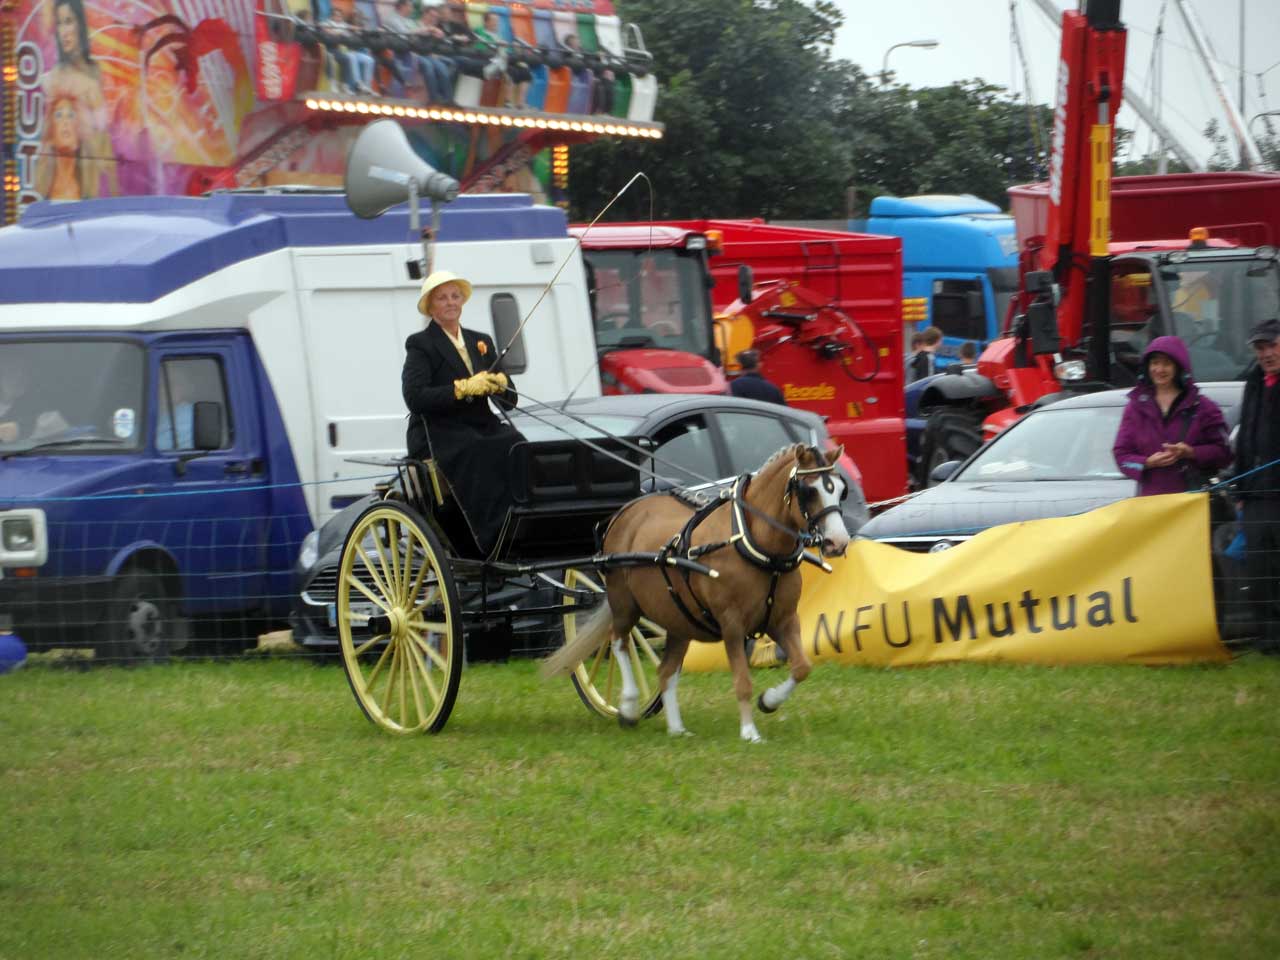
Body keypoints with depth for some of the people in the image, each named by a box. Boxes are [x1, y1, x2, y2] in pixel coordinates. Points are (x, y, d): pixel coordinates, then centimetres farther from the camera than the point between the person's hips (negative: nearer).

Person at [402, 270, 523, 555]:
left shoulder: (481, 342, 22)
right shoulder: (421, 345, 3)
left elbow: (509, 400, 18)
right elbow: (415, 398, -13)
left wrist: (500, 384, -6)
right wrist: (463, 388, -20)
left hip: (480, 429, 5)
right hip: (437, 436, -5)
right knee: (483, 456, -35)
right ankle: (492, 545, -39)